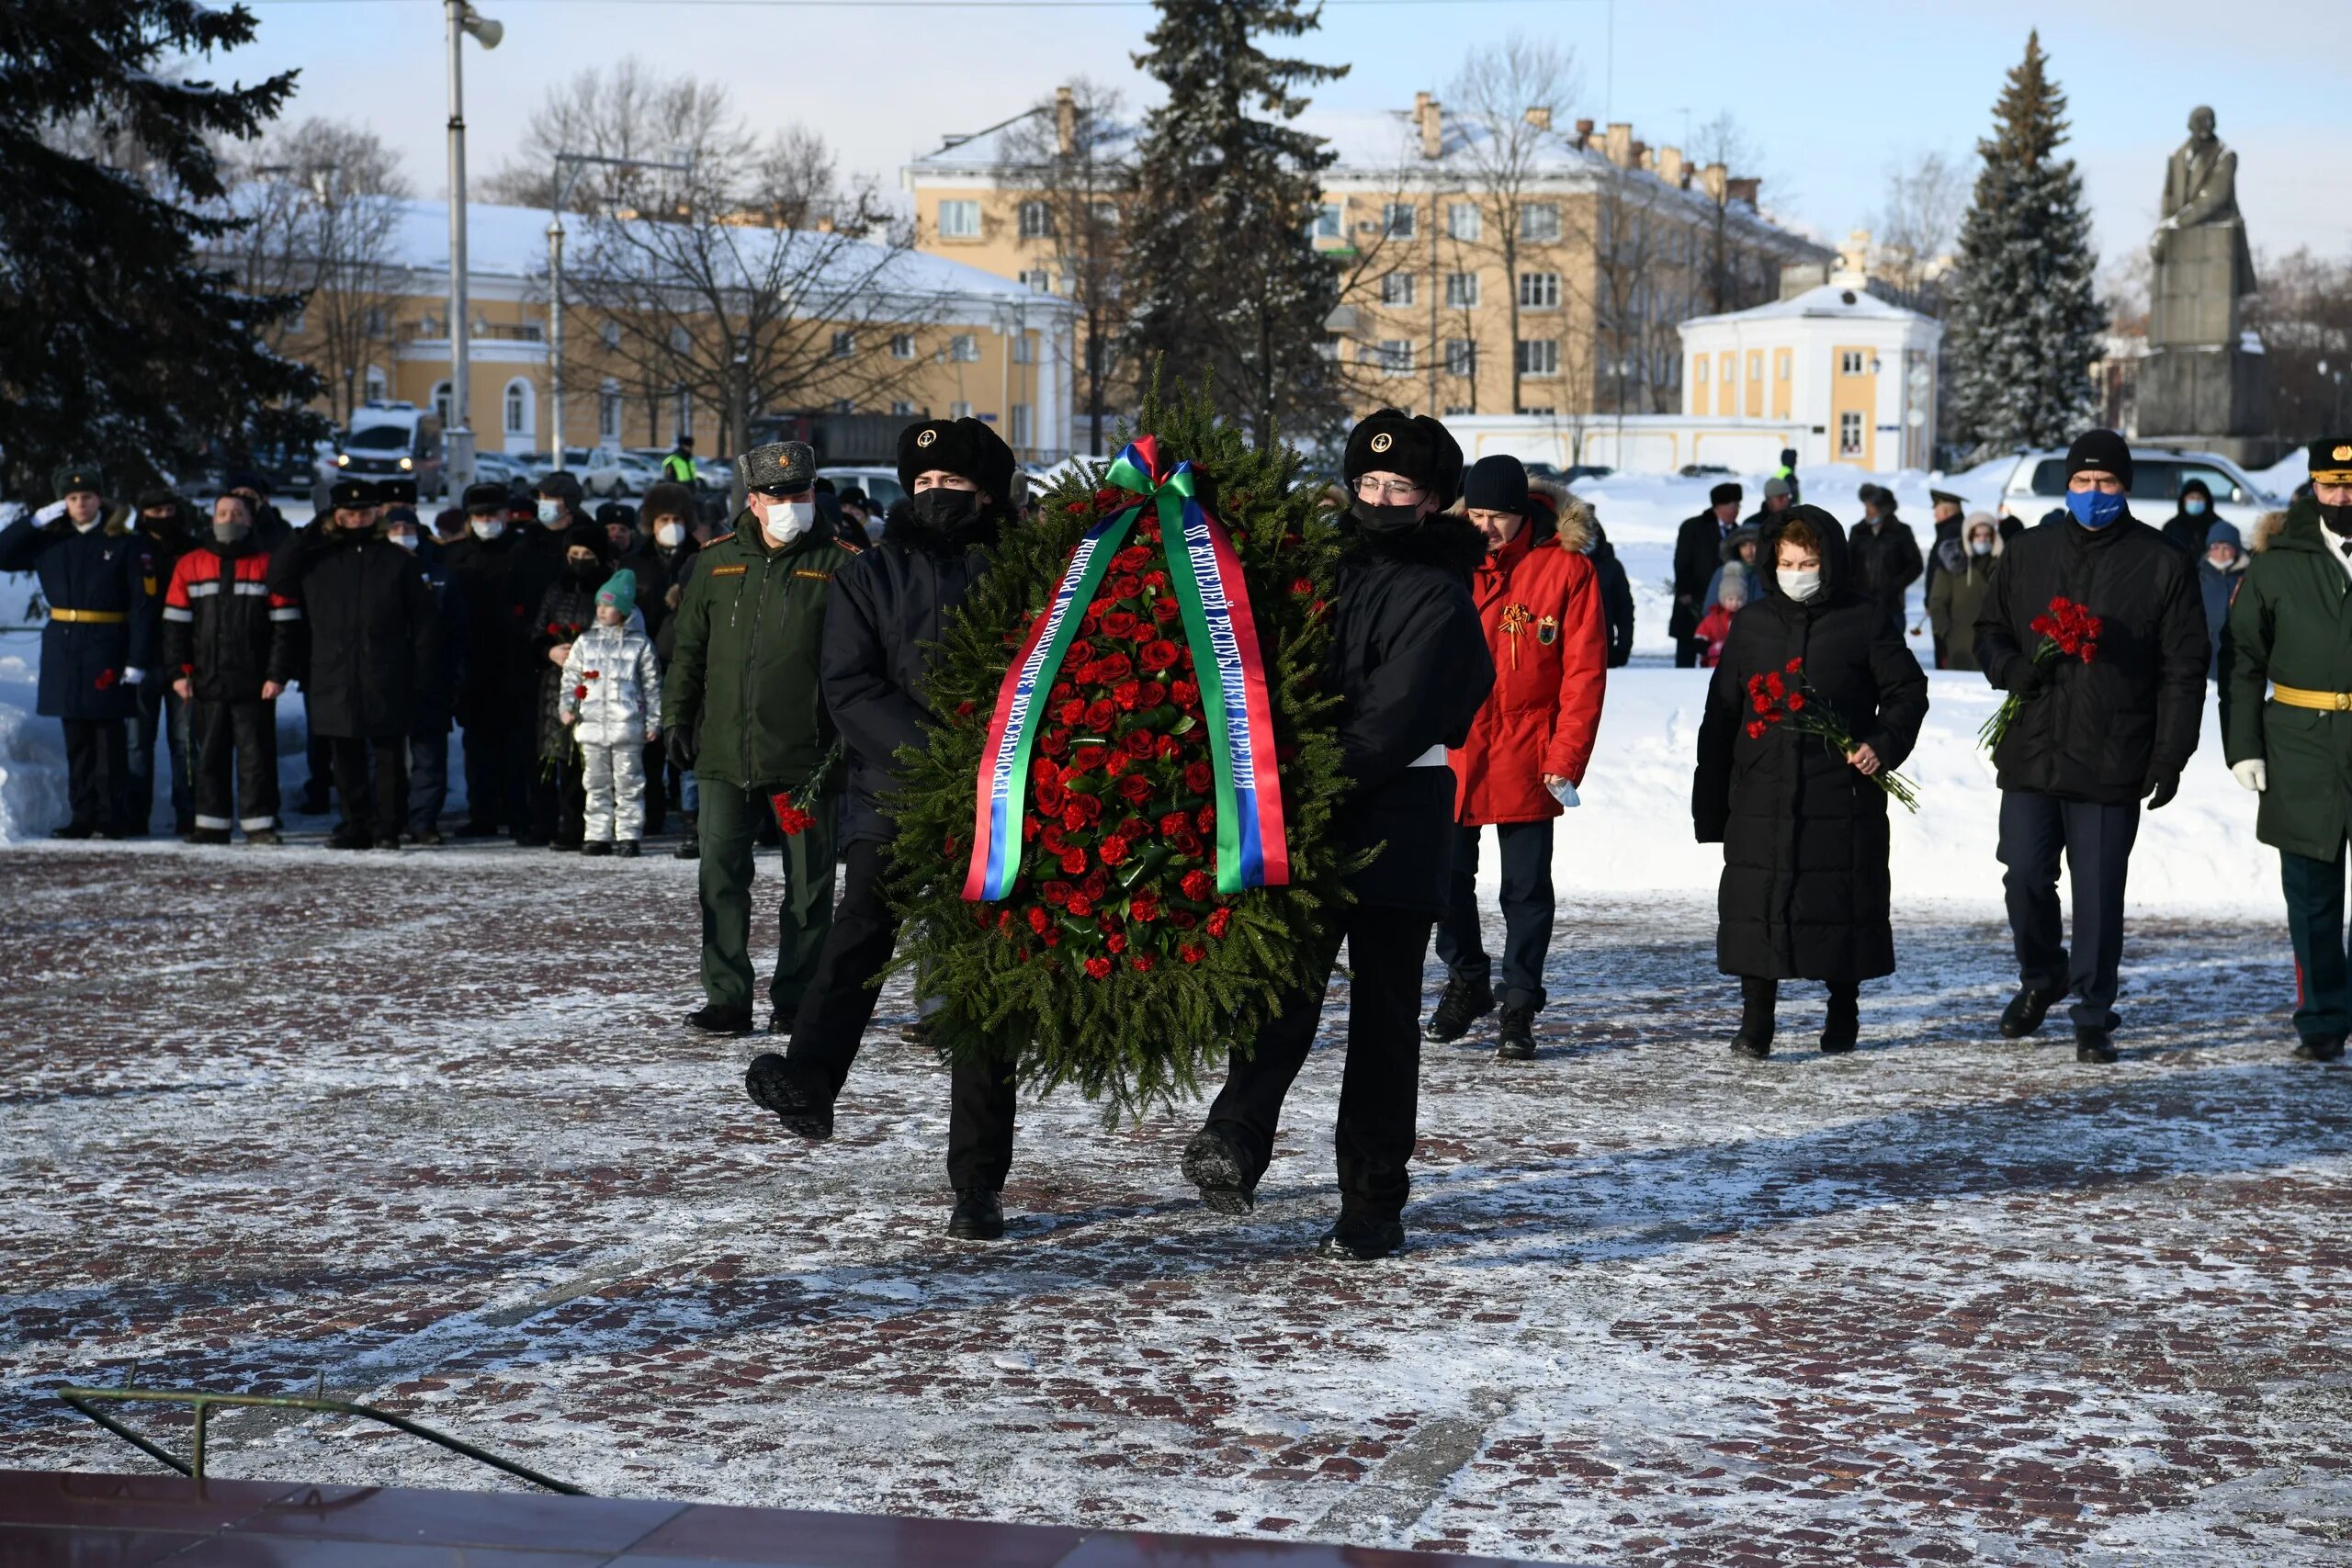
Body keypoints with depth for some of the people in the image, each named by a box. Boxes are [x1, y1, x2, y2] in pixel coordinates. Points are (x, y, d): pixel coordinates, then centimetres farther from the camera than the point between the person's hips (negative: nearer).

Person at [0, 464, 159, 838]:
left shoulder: (126, 544, -3)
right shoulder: (49, 541, 11)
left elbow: (144, 606, -7)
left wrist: (138, 661, -14)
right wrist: (38, 520, -1)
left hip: (107, 652, -5)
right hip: (63, 651, 5)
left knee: (110, 738, -3)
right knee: (76, 740, 7)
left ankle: (113, 818, 1)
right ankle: (83, 816, 12)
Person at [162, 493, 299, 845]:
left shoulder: (268, 565, 2)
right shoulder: (189, 565, 9)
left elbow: (285, 625, 0)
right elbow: (175, 623, 9)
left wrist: (278, 674, -6)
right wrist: (178, 671, 1)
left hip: (254, 683, -2)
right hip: (206, 681, 2)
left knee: (256, 754, -1)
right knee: (210, 755, 7)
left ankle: (259, 823, 4)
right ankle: (212, 824, 13)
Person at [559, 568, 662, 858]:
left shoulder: (640, 644, 2)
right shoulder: (585, 641, 10)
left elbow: (652, 685, 4)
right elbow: (571, 677, 12)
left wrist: (653, 720, 0)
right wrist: (567, 706, -2)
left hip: (627, 726, -3)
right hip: (592, 726, 3)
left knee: (628, 783, 0)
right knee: (597, 784, 8)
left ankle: (628, 835, 5)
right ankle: (597, 835, 13)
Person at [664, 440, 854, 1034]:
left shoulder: (838, 566, 0)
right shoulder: (716, 562, 9)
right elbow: (688, 646, 16)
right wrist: (678, 719, 9)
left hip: (806, 756, -2)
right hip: (724, 755, 2)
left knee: (808, 884, 4)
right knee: (721, 877, 1)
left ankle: (794, 1000, 13)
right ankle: (727, 999, 6)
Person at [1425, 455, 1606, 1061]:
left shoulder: (1565, 567, -6)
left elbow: (1584, 670, -5)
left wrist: (1567, 757, -11)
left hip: (1525, 756, -3)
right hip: (1450, 749, 3)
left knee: (1526, 887, 3)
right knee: (1449, 876, 11)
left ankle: (1519, 1008, 13)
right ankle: (1466, 982, 32)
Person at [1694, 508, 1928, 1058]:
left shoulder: (1863, 619, 1)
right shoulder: (1753, 623, 10)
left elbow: (1907, 691, 7)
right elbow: (1722, 714, 13)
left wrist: (1884, 744, -11)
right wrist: (1710, 797, 11)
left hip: (1843, 794, -2)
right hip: (1761, 795, 2)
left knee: (1844, 900, 5)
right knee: (1755, 904, -3)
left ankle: (1842, 1014, 23)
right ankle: (1755, 1022, 4)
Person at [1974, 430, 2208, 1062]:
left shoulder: (2162, 564, 2)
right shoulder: (2027, 552, 10)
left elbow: (2184, 668, 2)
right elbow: (1989, 632, 18)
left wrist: (2170, 755, -4)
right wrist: (2014, 670, -5)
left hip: (2112, 765, -2)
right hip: (2031, 755, 2)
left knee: (2099, 893, 1)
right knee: (2025, 879, 2)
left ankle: (2094, 1016, 13)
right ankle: (2041, 976, 29)